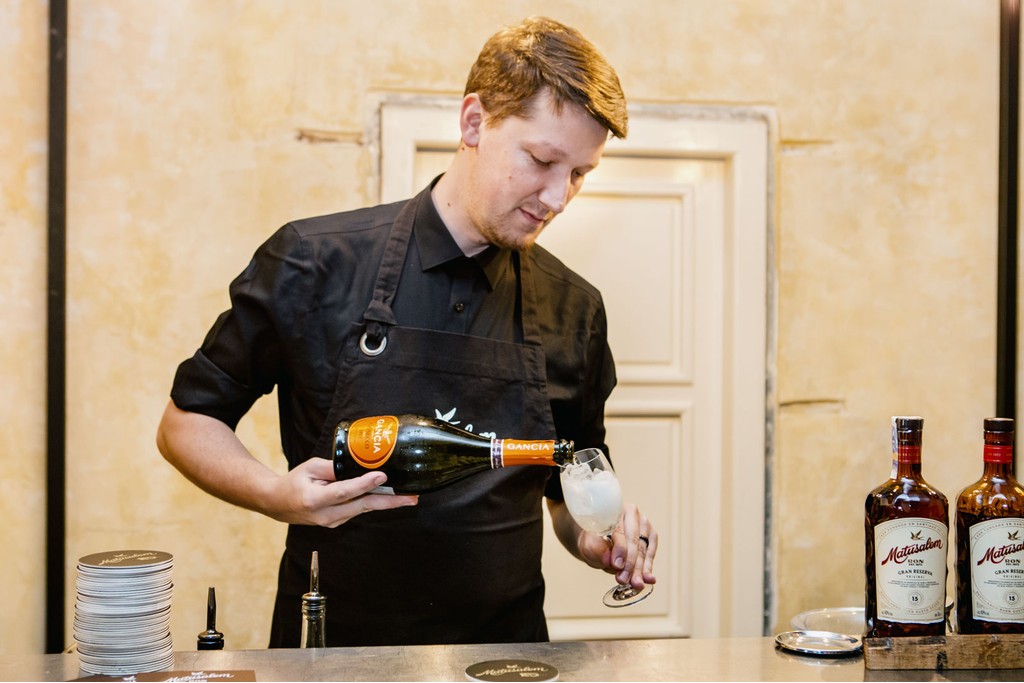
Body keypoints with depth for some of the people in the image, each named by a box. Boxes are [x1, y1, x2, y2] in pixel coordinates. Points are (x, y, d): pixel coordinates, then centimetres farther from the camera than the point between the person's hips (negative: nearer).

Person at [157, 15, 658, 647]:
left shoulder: (574, 311, 6)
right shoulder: (316, 264, -4)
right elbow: (186, 423, 5)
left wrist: (599, 538, -2)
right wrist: (278, 494, -13)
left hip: (504, 657, 4)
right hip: (333, 649, -4)